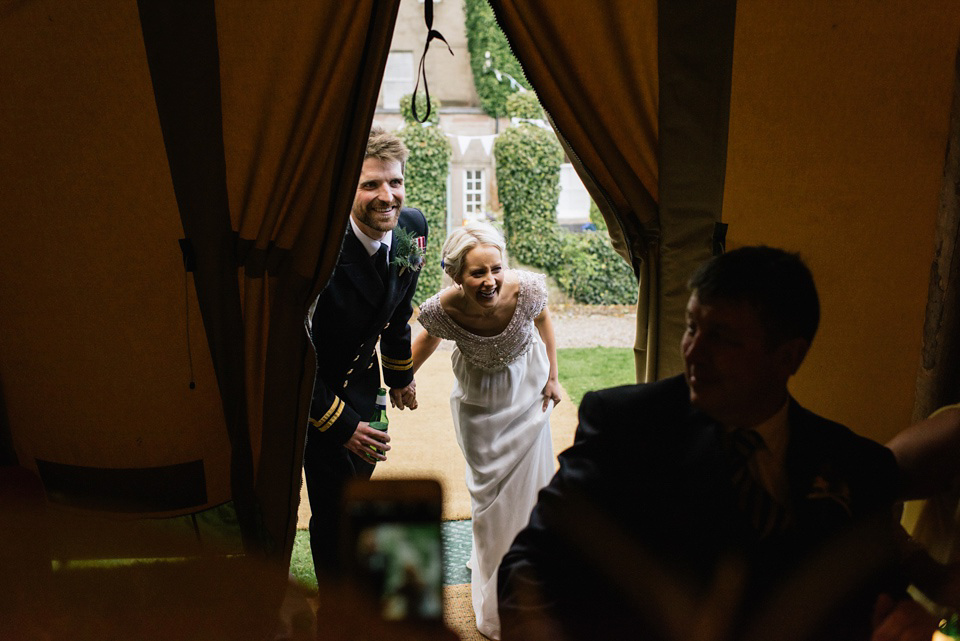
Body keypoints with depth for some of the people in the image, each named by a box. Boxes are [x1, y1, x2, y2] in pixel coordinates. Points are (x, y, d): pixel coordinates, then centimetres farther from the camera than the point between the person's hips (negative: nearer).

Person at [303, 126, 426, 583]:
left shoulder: (412, 229, -11)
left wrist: (401, 375, 18)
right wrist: (339, 423, -23)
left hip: (360, 380, 7)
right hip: (308, 390, -6)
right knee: (335, 506, -5)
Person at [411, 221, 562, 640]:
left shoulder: (526, 288, -34)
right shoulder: (443, 309, -33)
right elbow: (428, 338, -7)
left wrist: (552, 377, -3)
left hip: (526, 388, 1)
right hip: (478, 397, 0)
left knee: (527, 479, 12)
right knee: (487, 484, 12)